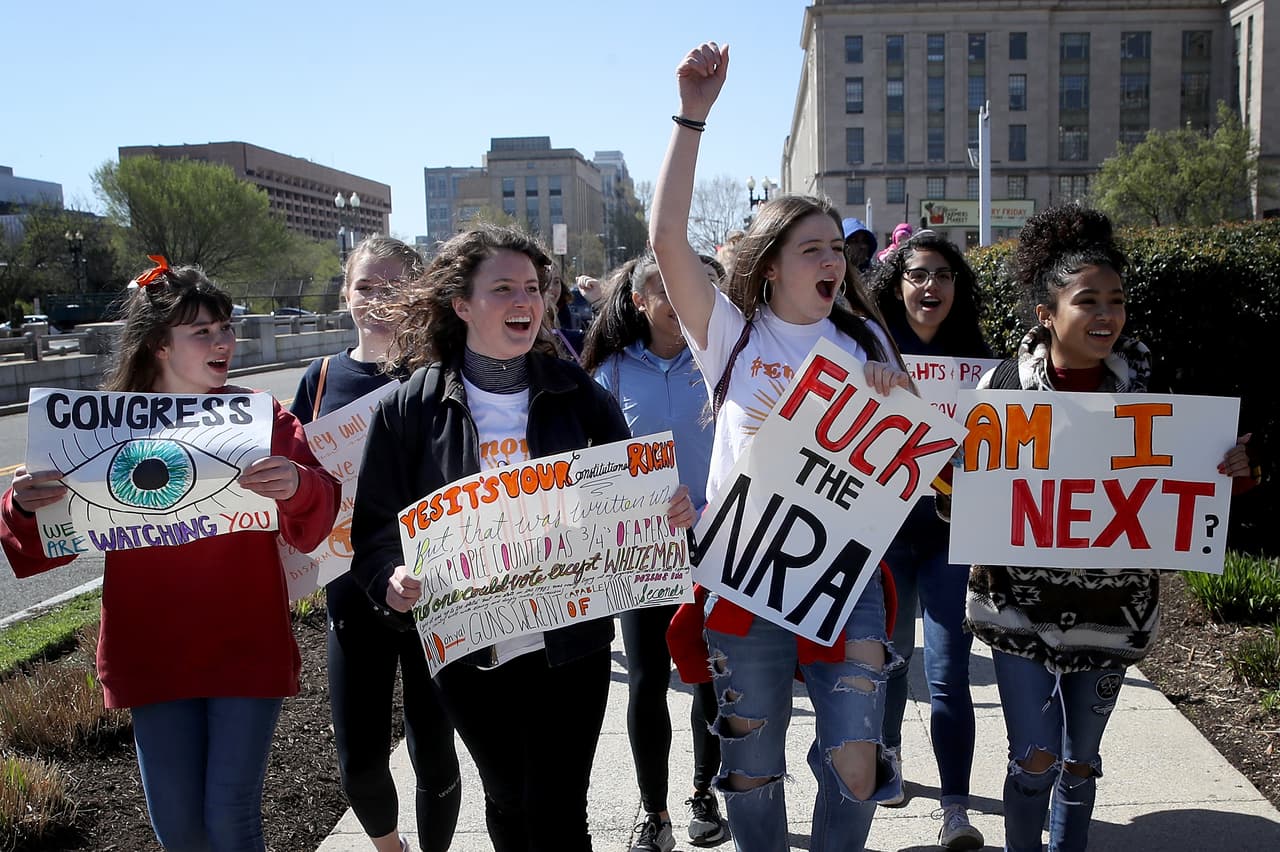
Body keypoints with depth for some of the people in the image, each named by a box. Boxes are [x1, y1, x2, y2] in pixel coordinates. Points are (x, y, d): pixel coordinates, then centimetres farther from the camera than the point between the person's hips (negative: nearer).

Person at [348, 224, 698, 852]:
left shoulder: (573, 392, 0)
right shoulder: (411, 408, -4)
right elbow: (374, 523, -2)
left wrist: (672, 510, -15)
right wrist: (391, 578, -22)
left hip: (569, 641, 0)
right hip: (469, 651, 0)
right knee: (508, 799, 19)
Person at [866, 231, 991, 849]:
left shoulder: (974, 356, 1)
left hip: (952, 530, 0)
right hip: (884, 526, 0)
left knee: (949, 673, -5)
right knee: (890, 651, 18)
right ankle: (887, 751, 44)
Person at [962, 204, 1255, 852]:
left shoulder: (1147, 383, -3)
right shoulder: (1004, 384, -10)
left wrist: (1233, 473, -13)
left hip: (1113, 604, 2)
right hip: (1022, 599, -2)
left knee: (1080, 760, 16)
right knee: (1035, 757, -1)